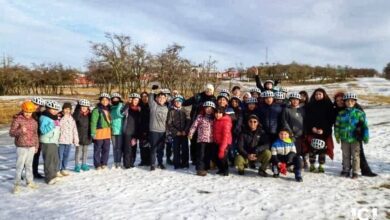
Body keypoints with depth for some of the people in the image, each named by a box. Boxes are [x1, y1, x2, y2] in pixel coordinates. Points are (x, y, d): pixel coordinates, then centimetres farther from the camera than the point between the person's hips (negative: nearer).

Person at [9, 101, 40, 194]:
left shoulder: (34, 121, 8)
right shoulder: (17, 120, -8)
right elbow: (11, 133, -10)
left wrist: (36, 146, 16)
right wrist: (20, 131, -29)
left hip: (31, 147, 5)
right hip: (21, 147, -4)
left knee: (29, 165, 15)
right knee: (20, 166, -4)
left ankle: (30, 181, 26)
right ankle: (17, 185, 6)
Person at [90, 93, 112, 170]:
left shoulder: (108, 110, 14)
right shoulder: (96, 110, -8)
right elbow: (93, 122, -12)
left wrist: (110, 130, 16)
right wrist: (93, 133, -17)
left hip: (107, 133, 7)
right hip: (99, 132, -6)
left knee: (106, 149, 11)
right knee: (97, 150, 3)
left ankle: (104, 164, 22)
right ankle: (97, 165, 13)